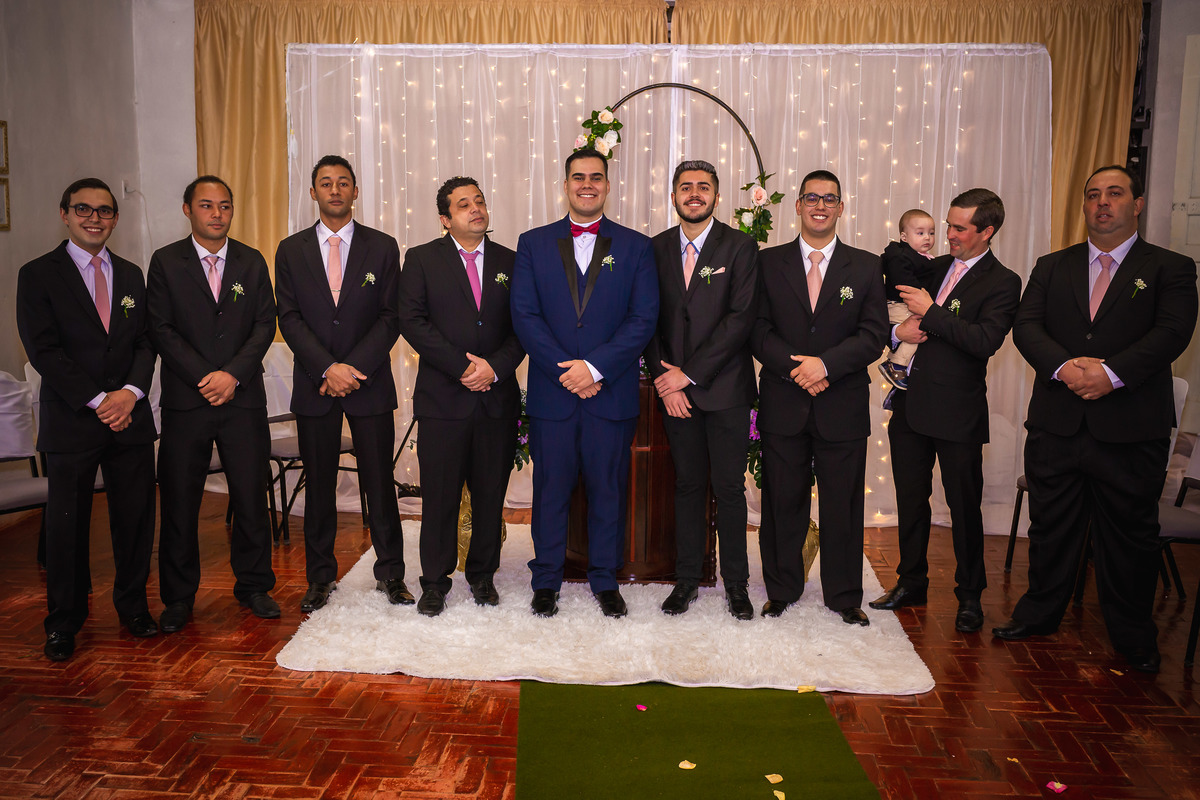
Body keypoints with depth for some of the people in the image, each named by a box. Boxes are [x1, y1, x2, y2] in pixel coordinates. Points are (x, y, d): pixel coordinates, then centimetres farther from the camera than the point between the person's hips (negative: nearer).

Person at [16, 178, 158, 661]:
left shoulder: (131, 276, 13)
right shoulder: (37, 275, 0)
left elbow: (146, 342, 8)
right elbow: (43, 350, -8)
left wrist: (130, 392, -9)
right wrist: (97, 401, -14)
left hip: (130, 418, 3)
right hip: (70, 422, -3)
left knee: (135, 519, 7)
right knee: (67, 525, 6)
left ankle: (133, 607, 24)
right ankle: (64, 624, 20)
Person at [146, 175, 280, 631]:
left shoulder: (252, 262, 9)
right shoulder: (165, 262, 4)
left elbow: (265, 325, 3)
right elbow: (161, 329, -2)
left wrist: (233, 374, -10)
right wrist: (203, 378, -12)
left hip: (244, 399, 1)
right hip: (185, 402, -1)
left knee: (252, 496, 4)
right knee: (179, 501, 4)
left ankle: (253, 586, 20)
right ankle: (178, 597, 18)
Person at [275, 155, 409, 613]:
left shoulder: (382, 247, 4)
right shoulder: (291, 250, 8)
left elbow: (390, 317, -2)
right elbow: (289, 318, 0)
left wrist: (354, 368, -13)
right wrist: (327, 368, -13)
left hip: (370, 384, -1)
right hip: (313, 386, 1)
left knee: (380, 483, 4)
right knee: (318, 485, 8)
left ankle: (390, 573, 17)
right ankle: (320, 577, 22)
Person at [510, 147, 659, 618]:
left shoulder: (635, 247, 6)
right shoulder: (533, 244, 8)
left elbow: (644, 319, -4)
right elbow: (524, 317, -1)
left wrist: (595, 367, -14)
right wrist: (567, 372, -12)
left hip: (613, 394, 0)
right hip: (551, 393, 0)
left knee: (608, 490, 8)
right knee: (550, 489, 8)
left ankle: (605, 581, 25)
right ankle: (546, 581, 24)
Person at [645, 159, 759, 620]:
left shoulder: (740, 247, -2)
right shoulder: (656, 249, 8)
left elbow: (741, 318, -11)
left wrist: (689, 373, -13)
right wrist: (666, 382, -6)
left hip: (725, 389, -2)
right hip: (675, 389, 3)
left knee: (729, 489, 4)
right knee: (687, 487, 11)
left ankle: (736, 583, 19)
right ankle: (687, 580, 23)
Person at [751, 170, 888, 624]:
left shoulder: (865, 267, 6)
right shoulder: (769, 262, 6)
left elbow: (874, 334, -2)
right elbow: (758, 329, 0)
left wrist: (825, 364, -16)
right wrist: (795, 368, -14)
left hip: (843, 406, 0)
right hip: (783, 404, 0)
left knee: (843, 506, 7)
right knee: (782, 502, 8)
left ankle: (844, 596, 24)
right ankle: (782, 590, 25)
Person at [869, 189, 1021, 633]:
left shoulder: (1002, 283, -6)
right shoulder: (934, 269, 12)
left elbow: (985, 341, -20)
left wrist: (930, 313, -18)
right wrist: (897, 330, -7)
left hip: (957, 412, -6)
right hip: (910, 405, 6)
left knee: (964, 506, 6)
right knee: (910, 499, 14)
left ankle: (970, 596, 22)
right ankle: (911, 583, 29)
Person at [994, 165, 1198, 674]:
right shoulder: (1052, 267, 12)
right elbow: (1026, 326, -1)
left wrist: (1112, 373, -24)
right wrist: (1064, 366, -19)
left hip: (1131, 429, -2)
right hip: (1056, 423, 2)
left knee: (1130, 533, 8)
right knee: (1051, 526, 13)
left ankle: (1133, 637, 25)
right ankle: (1039, 613, 30)